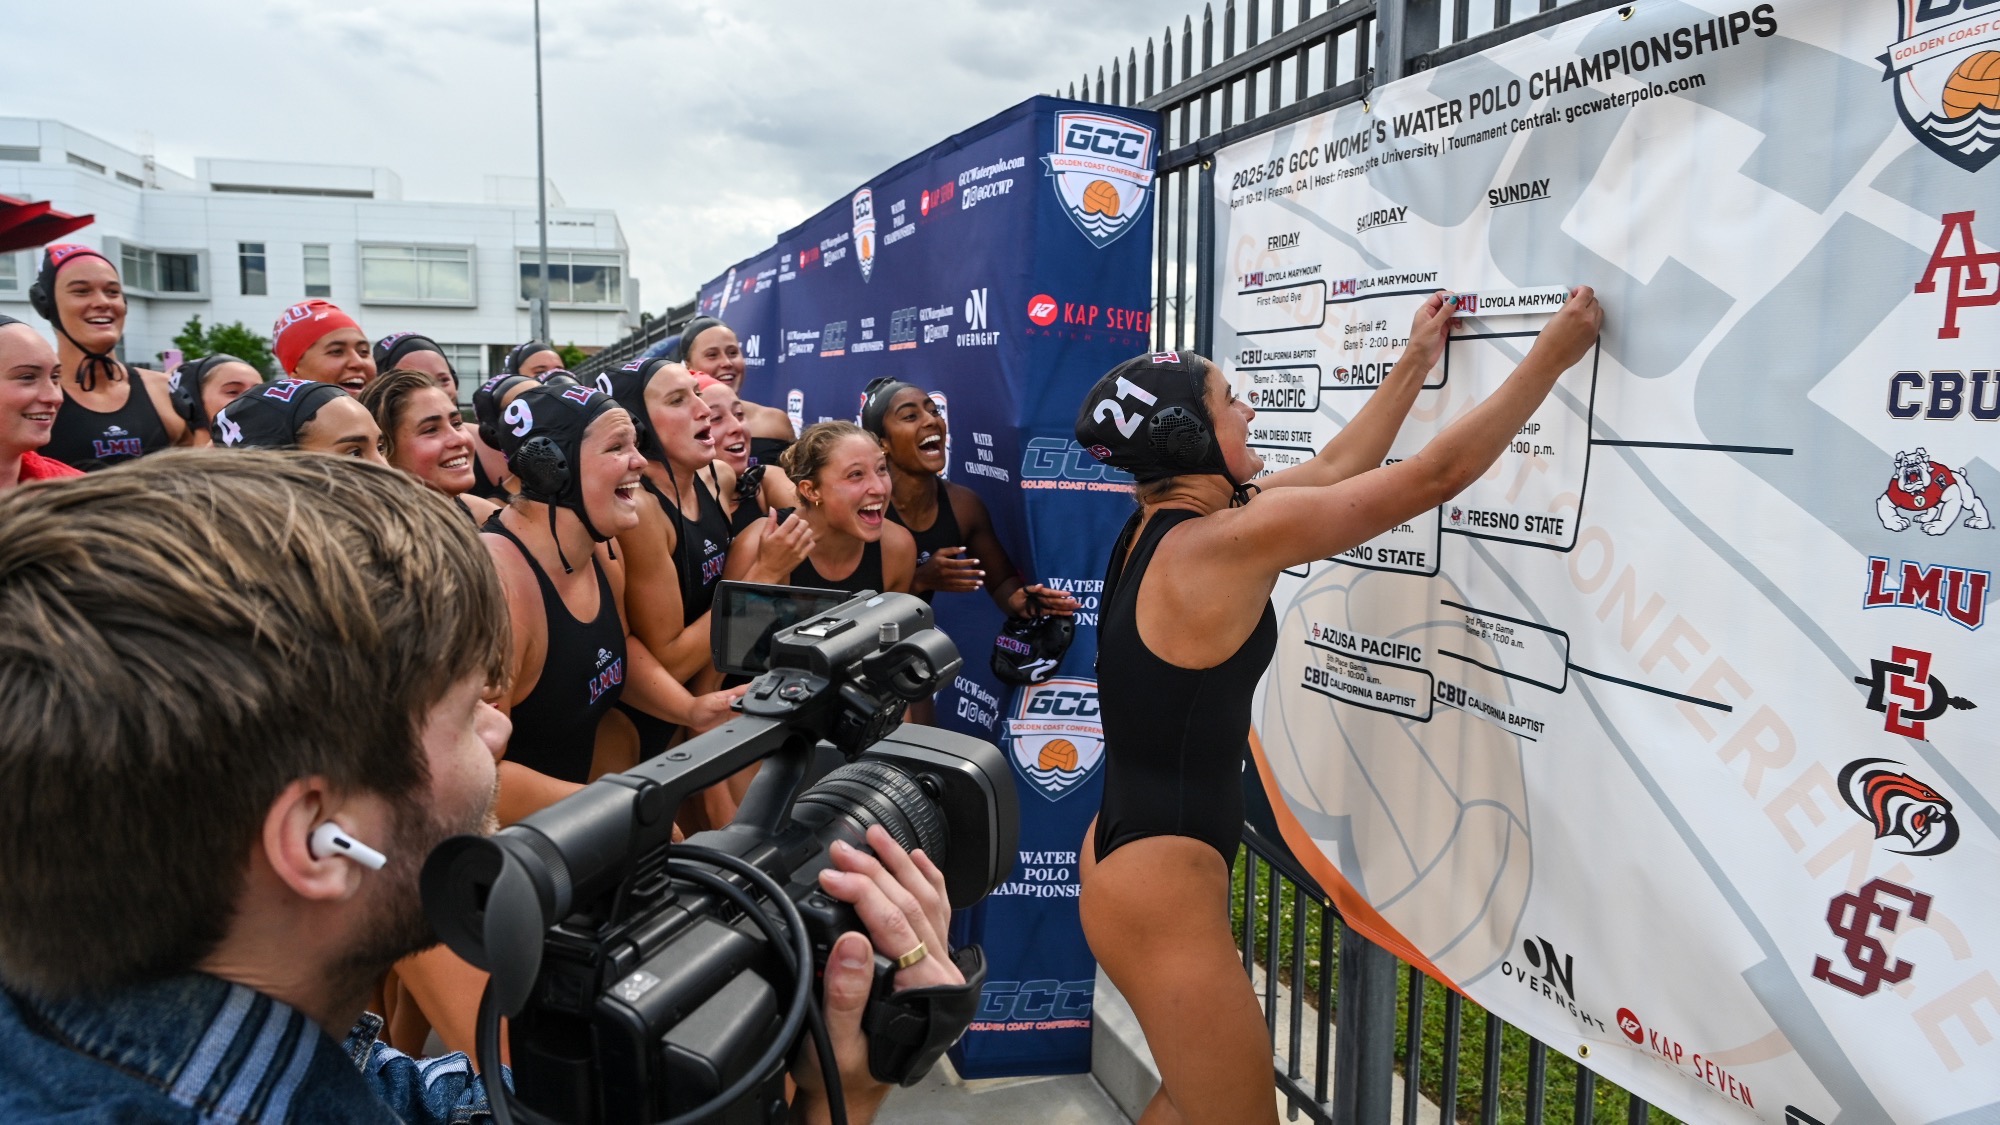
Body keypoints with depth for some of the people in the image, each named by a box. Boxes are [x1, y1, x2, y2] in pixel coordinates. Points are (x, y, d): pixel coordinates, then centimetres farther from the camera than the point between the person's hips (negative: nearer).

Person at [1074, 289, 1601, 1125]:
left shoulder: (1162, 524, 4)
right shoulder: (1227, 541, -22)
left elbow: (1332, 471, 14)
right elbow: (1436, 476, -16)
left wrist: (1416, 362, 20)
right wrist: (1551, 357, -5)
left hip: (1125, 859, 10)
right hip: (1161, 886, -9)